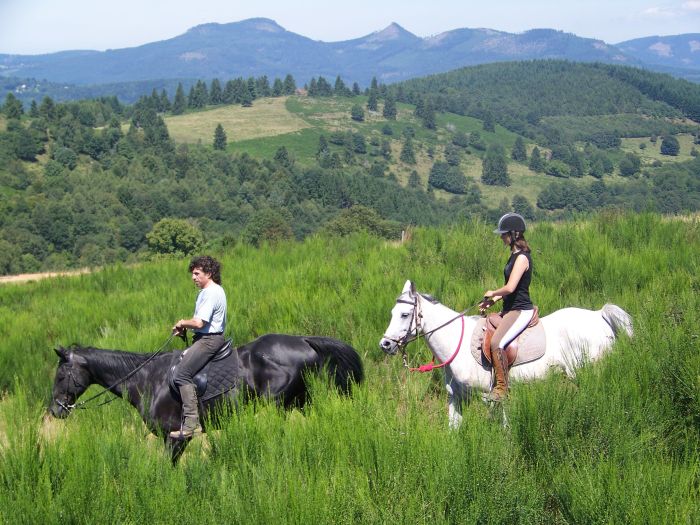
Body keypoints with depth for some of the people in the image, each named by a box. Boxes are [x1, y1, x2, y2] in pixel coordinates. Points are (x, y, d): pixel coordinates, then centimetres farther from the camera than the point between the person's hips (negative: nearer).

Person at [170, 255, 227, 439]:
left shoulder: (211, 293, -17)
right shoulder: (210, 290, 17)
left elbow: (199, 322, -24)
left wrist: (182, 323, -7)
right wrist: (185, 326, 8)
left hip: (208, 340, -11)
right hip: (205, 338, 11)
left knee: (182, 374, -17)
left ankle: (191, 422, -21)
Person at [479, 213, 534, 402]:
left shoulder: (522, 258, -19)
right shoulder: (515, 255, 13)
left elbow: (510, 288, -27)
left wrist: (492, 293, -8)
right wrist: (493, 300, 12)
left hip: (521, 311, -11)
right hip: (511, 309, 11)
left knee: (496, 343, -26)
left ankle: (501, 388, -18)